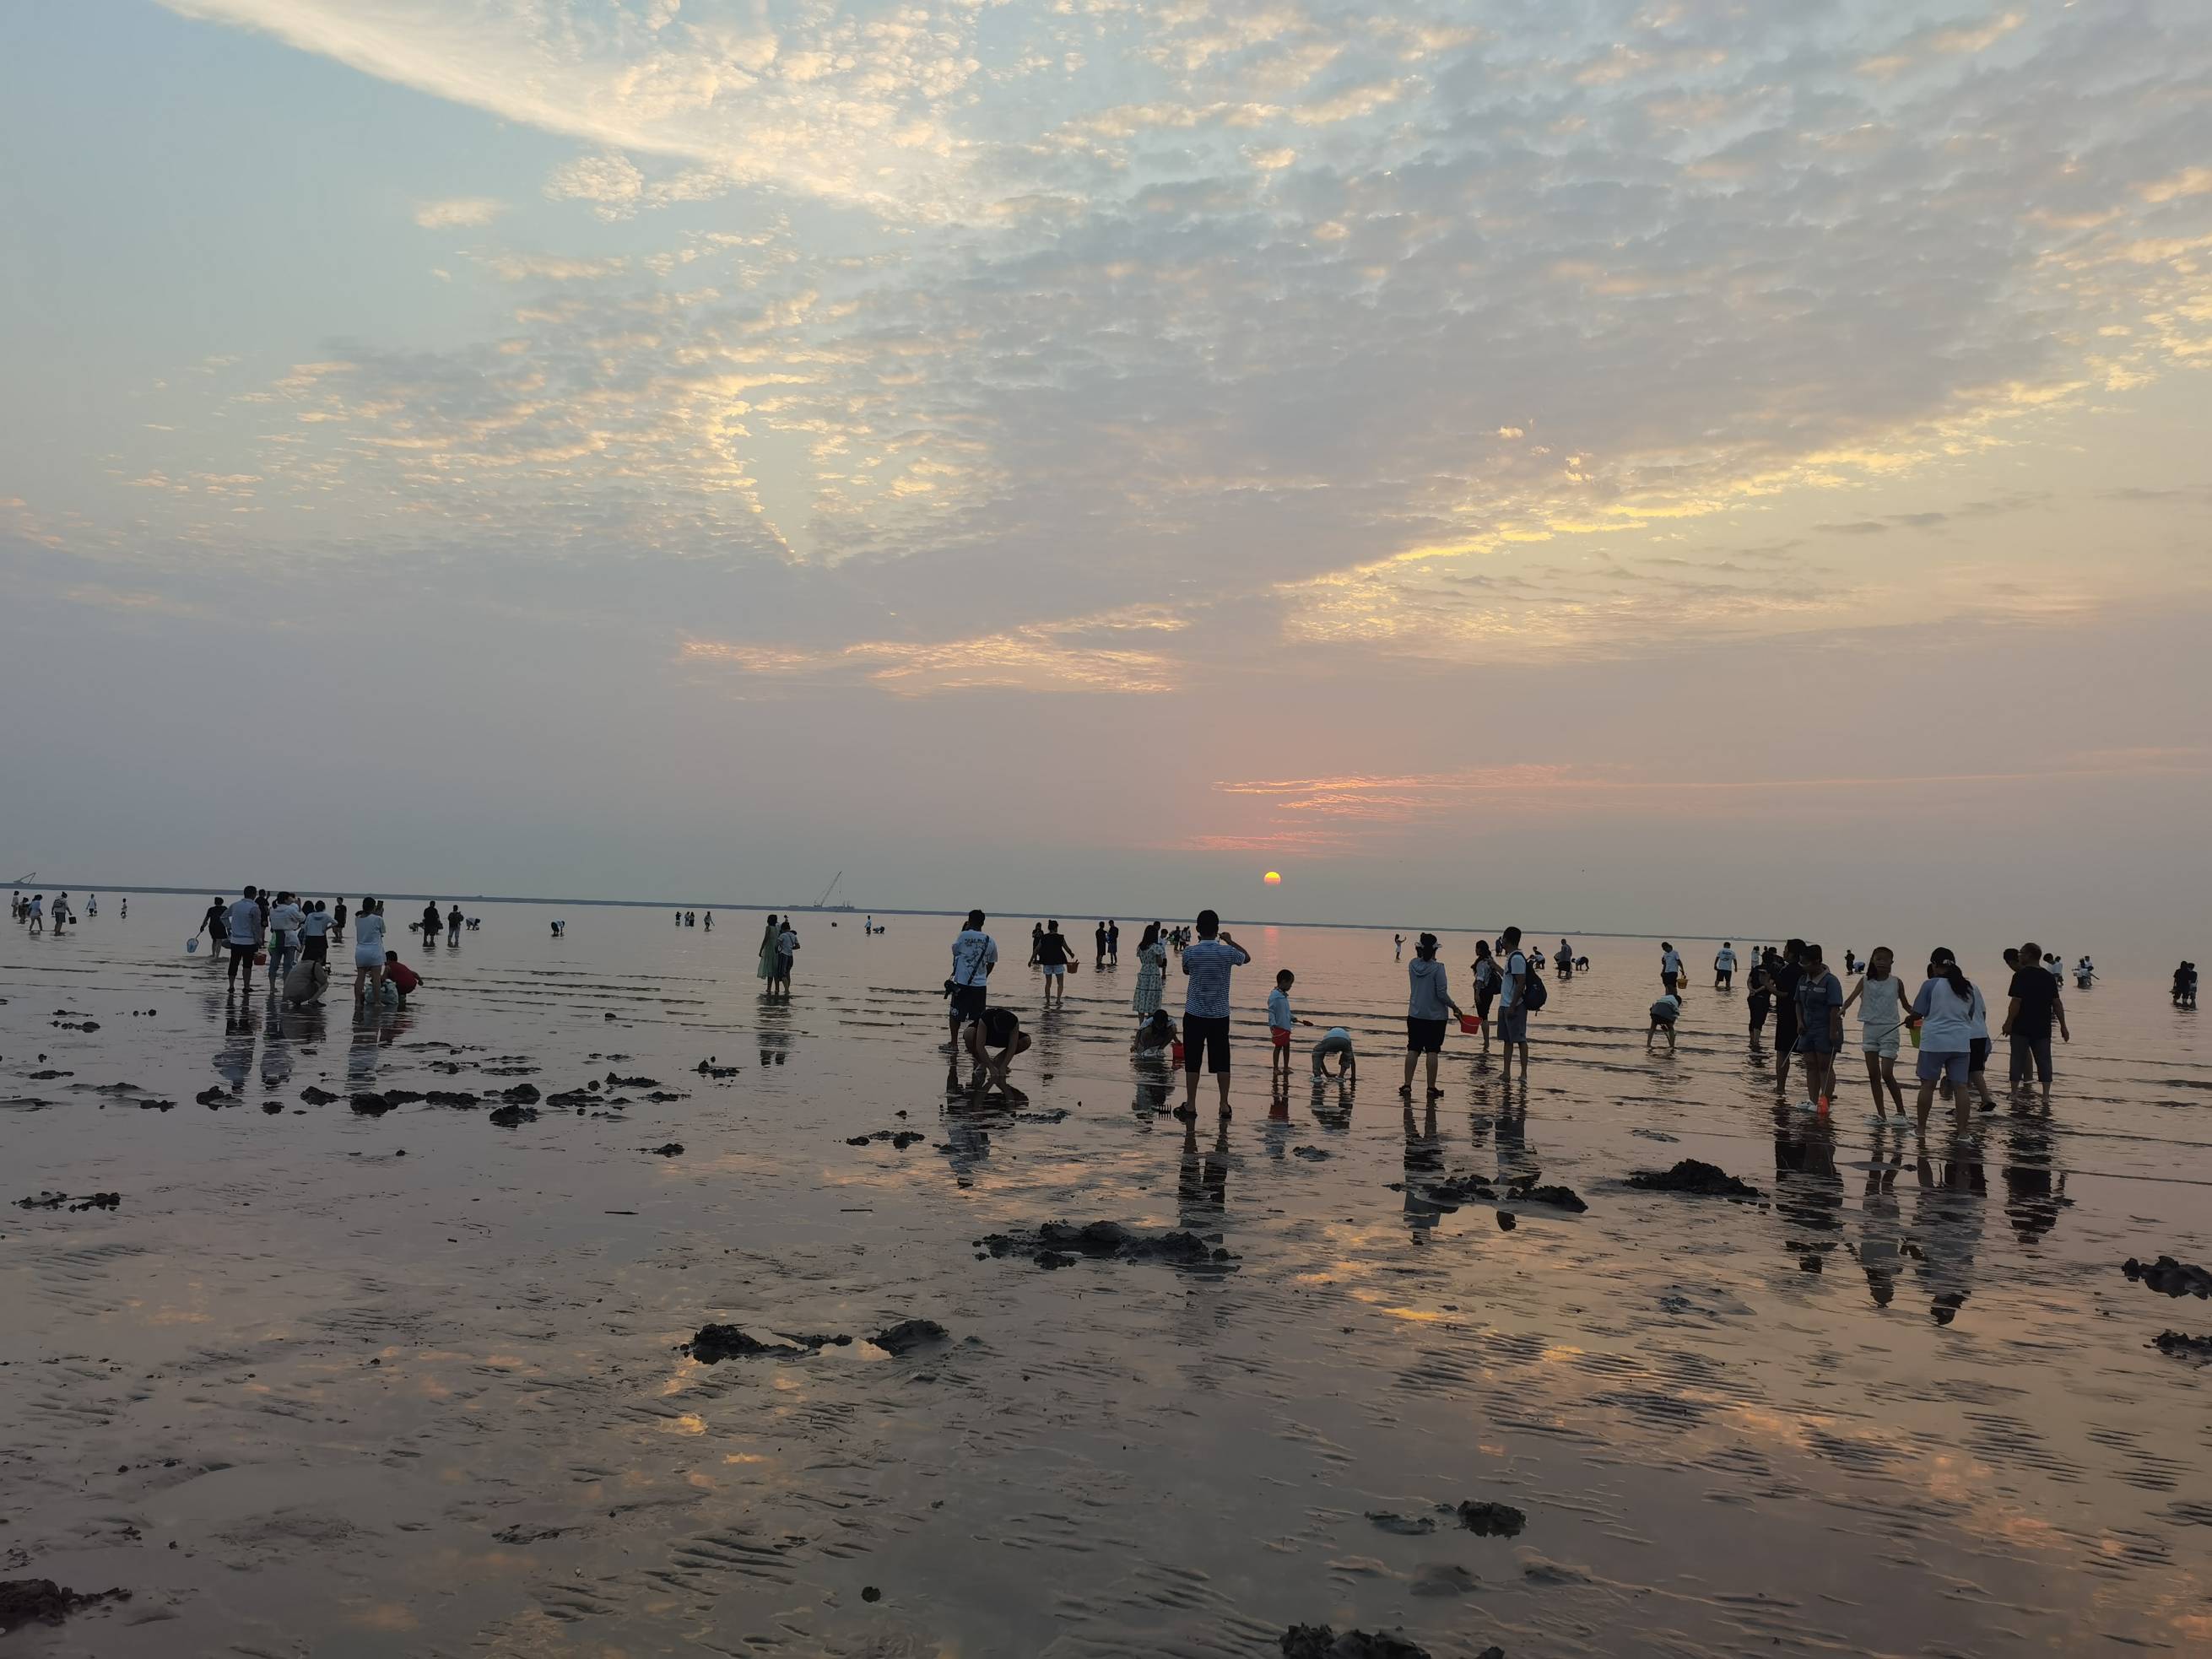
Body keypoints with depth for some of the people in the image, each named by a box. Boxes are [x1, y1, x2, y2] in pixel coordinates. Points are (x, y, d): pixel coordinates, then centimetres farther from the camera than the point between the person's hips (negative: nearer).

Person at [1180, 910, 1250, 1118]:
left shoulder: (1190, 951, -11)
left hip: (1194, 1014, -1)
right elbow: (1247, 957, 14)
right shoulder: (1228, 952, -8)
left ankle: (1191, 1106, 9)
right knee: (1221, 1062, 9)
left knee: (1192, 1062, 6)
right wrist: (1231, 941, 24)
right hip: (1220, 1015, 1)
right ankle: (1224, 1105, 11)